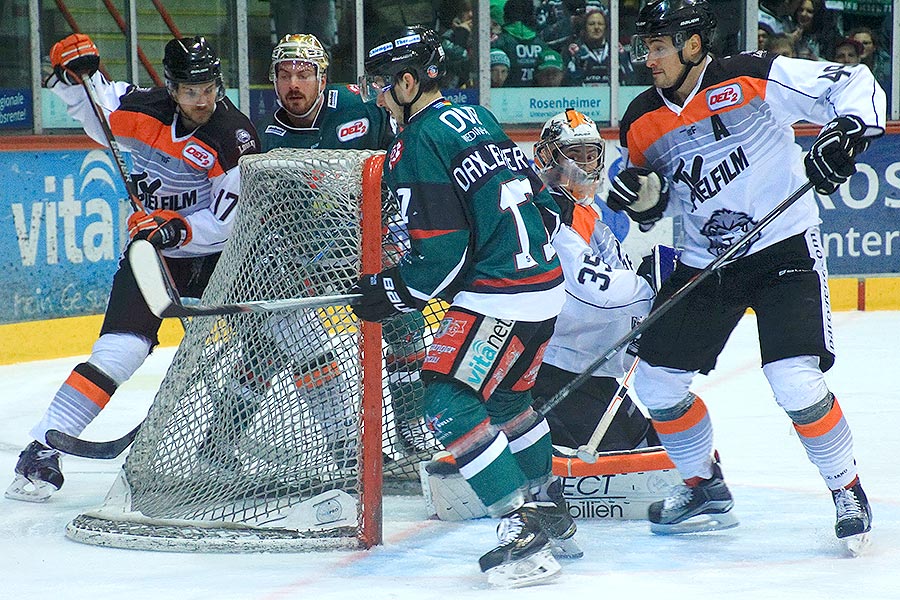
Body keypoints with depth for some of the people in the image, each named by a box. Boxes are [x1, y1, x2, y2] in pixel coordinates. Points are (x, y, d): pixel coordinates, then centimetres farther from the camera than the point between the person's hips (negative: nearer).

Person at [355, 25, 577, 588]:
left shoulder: (420, 141, -11)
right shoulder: (477, 118, 16)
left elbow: (440, 249, -15)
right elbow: (537, 198, 21)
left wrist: (394, 292, -1)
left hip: (498, 295, -10)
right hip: (543, 280, 10)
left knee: (449, 405, -10)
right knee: (506, 398, 25)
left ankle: (526, 529, -15)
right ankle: (553, 519, 33)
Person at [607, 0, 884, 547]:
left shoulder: (755, 80, -15)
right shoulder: (642, 123, 1)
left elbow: (856, 84, -10)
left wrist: (847, 132, -28)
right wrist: (644, 194, -7)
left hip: (786, 248, -6)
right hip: (706, 262, 6)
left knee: (795, 381, -19)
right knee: (656, 382, 3)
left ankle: (849, 493, 4)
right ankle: (708, 493, 24)